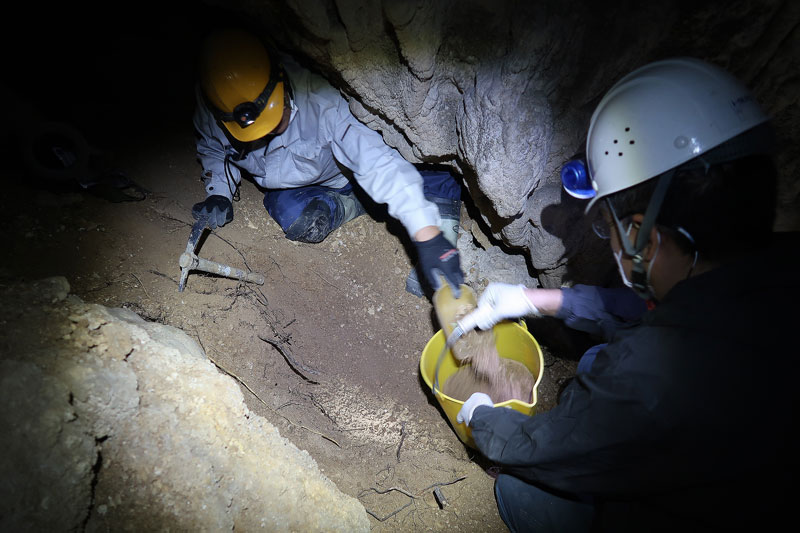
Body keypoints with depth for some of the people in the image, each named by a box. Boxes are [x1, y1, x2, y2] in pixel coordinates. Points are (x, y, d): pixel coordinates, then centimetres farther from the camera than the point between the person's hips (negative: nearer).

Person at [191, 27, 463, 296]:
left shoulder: (317, 99, -36)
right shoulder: (210, 108, -21)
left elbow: (376, 160, -45)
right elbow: (211, 148, 5)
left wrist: (428, 237, -54)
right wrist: (219, 194, -14)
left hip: (340, 173, -2)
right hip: (288, 188, 3)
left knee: (442, 188, -22)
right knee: (300, 222, -36)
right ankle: (356, 205, -6)